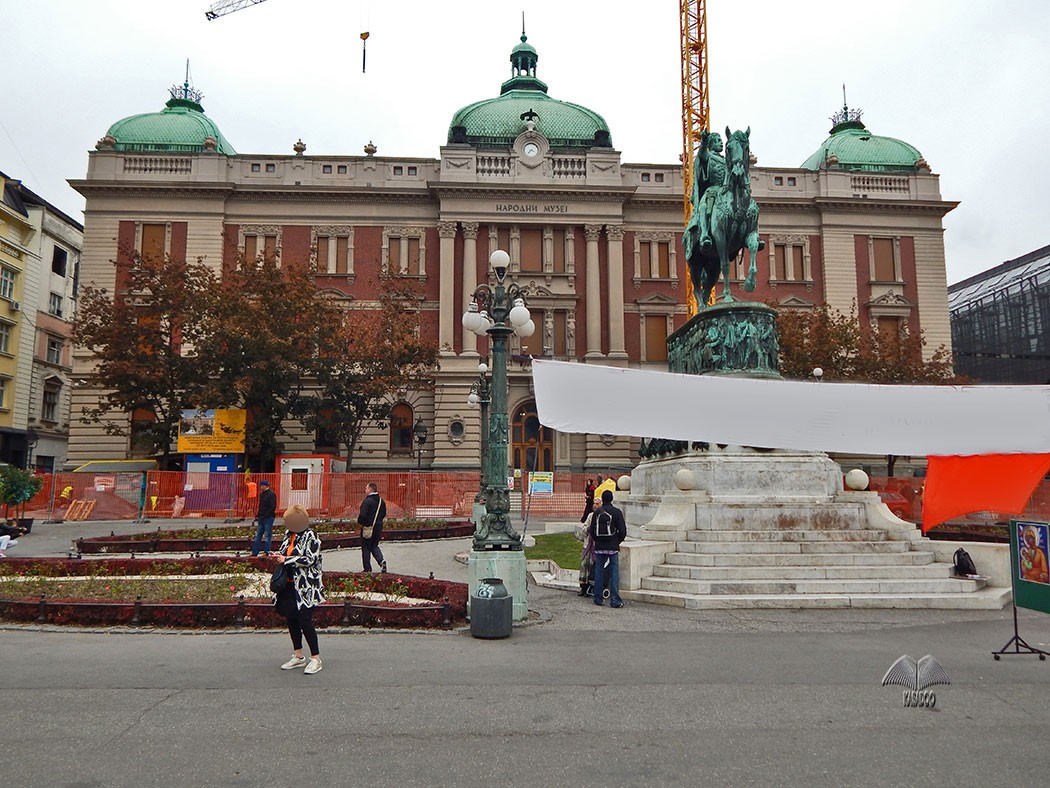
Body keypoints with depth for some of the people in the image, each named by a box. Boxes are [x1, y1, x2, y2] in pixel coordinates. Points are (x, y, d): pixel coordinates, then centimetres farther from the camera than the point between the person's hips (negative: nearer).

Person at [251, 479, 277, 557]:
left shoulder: (271, 494, -12)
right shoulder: (262, 494, 15)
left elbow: (273, 507, -17)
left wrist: (265, 515, -18)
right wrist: (258, 515, 10)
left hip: (268, 518, -9)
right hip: (261, 518, 9)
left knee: (267, 536, -3)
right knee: (258, 535, 10)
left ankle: (266, 552, 3)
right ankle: (254, 552, 15)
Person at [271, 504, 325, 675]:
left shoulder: (310, 536, -12)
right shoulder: (288, 534, 12)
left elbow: (310, 559, -20)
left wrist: (286, 559, -16)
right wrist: (279, 557, 3)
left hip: (305, 586, -8)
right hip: (289, 584, 8)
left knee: (305, 621, -8)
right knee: (291, 619, 12)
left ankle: (316, 659, 3)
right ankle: (298, 656, 26)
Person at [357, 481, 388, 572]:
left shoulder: (367, 501, -18)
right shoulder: (381, 501, 6)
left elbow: (362, 515, -22)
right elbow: (384, 514, 13)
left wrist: (360, 522, -4)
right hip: (378, 527, 6)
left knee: (366, 548, 6)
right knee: (374, 546, 19)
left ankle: (367, 568, 10)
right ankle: (381, 560, -4)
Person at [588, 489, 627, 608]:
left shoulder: (597, 513, 2)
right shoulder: (616, 512, -5)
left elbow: (592, 531, 5)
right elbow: (623, 531, -5)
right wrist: (617, 542, 11)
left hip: (599, 548, 3)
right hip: (613, 548, -2)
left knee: (598, 573, 9)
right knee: (614, 574, 0)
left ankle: (598, 598, 13)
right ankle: (615, 601, -3)